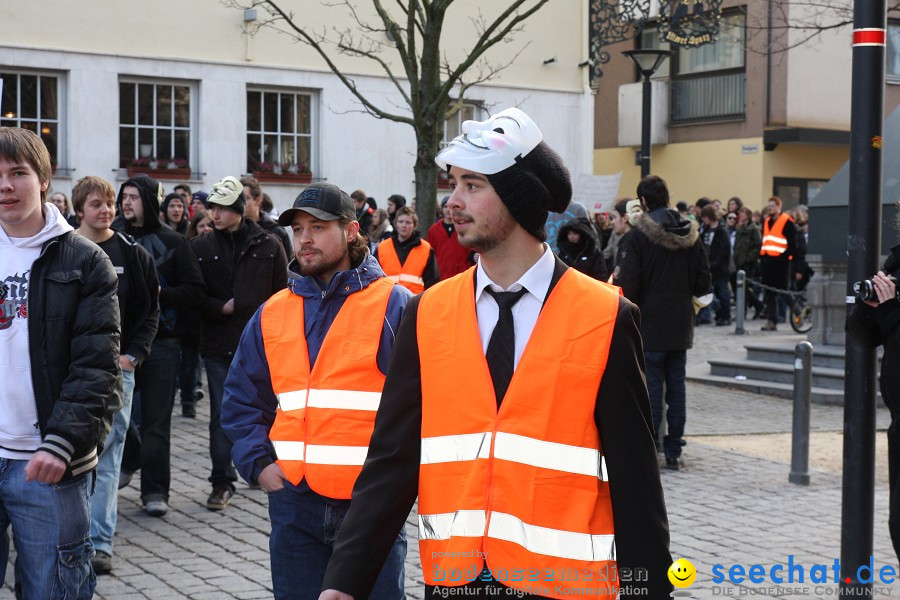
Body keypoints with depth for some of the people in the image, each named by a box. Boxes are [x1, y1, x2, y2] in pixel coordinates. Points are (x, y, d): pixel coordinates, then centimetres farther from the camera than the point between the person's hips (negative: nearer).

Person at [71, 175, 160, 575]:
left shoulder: (132, 254, 5)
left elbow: (151, 310, 8)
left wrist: (133, 354, -1)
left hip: (116, 366, 0)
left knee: (107, 455, -1)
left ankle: (100, 541, 0)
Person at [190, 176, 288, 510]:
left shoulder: (268, 245, 1)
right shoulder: (201, 248, 6)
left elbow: (282, 295, 3)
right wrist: (222, 308, -11)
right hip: (218, 345, 1)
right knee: (222, 416, 3)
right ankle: (222, 482, 10)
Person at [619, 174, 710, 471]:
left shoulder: (639, 234, -12)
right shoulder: (690, 233, 5)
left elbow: (629, 282, -14)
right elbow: (703, 281, 8)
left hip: (651, 324, -5)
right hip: (681, 324, 5)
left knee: (652, 386, -2)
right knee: (677, 386, 9)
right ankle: (673, 451, 14)